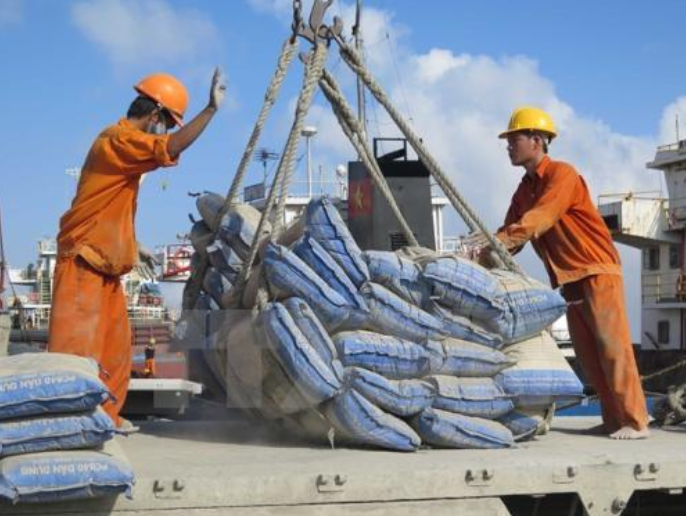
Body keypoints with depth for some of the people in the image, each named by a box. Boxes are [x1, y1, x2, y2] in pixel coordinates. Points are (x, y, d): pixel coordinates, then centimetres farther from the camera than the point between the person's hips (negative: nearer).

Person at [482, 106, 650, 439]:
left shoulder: (561, 175, -13)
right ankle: (613, 419, 10)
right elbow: (511, 233, 7)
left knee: (612, 346, -10)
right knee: (587, 353, 6)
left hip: (597, 271, -8)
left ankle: (634, 421, -8)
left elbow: (537, 221, -25)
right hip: (568, 278, 8)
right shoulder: (524, 190, 13)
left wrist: (498, 241, -32)